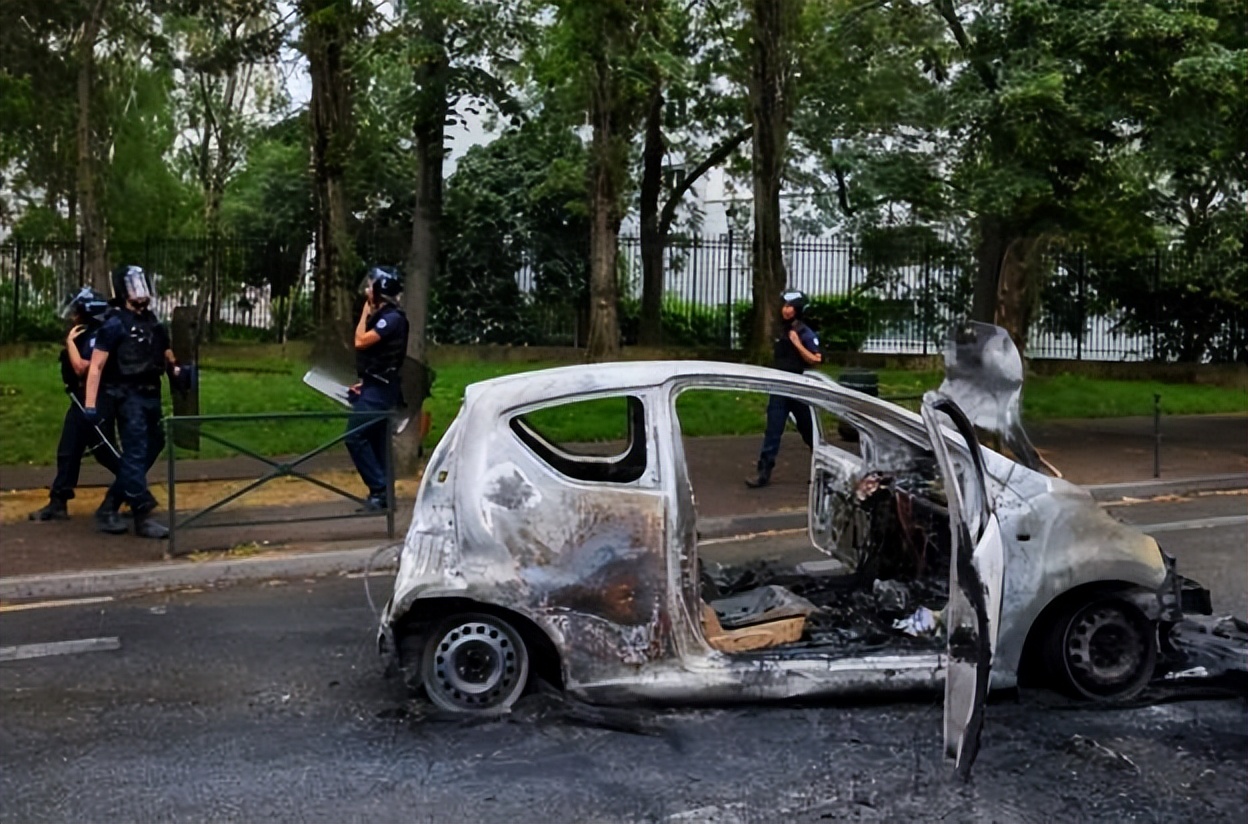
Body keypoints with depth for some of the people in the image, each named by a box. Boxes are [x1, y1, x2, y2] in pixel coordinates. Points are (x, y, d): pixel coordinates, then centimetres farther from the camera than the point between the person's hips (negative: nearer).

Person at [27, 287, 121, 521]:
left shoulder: (98, 337, -17)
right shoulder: (86, 336, 13)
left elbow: (82, 368, -25)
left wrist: (70, 341, -16)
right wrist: (72, 342, 7)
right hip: (81, 402, 10)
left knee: (105, 453, -4)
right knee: (67, 452, 9)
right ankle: (58, 504, 14)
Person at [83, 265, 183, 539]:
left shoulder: (154, 323, 13)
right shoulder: (115, 325, -7)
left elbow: (167, 357, 22)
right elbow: (96, 367, -11)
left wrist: (178, 370, -1)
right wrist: (91, 404, -18)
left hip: (151, 396, 8)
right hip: (128, 397, -8)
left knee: (150, 449, 11)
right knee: (136, 453, -9)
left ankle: (109, 508, 23)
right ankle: (142, 516, -9)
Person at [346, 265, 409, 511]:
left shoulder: (392, 317, -14)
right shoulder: (382, 316, 16)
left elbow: (361, 341, -21)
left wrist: (365, 312, -9)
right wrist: (364, 382, 14)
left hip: (379, 389, -10)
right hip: (376, 387, 10)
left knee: (354, 436, -13)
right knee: (376, 441, 10)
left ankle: (379, 489, -11)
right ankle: (383, 493, 13)